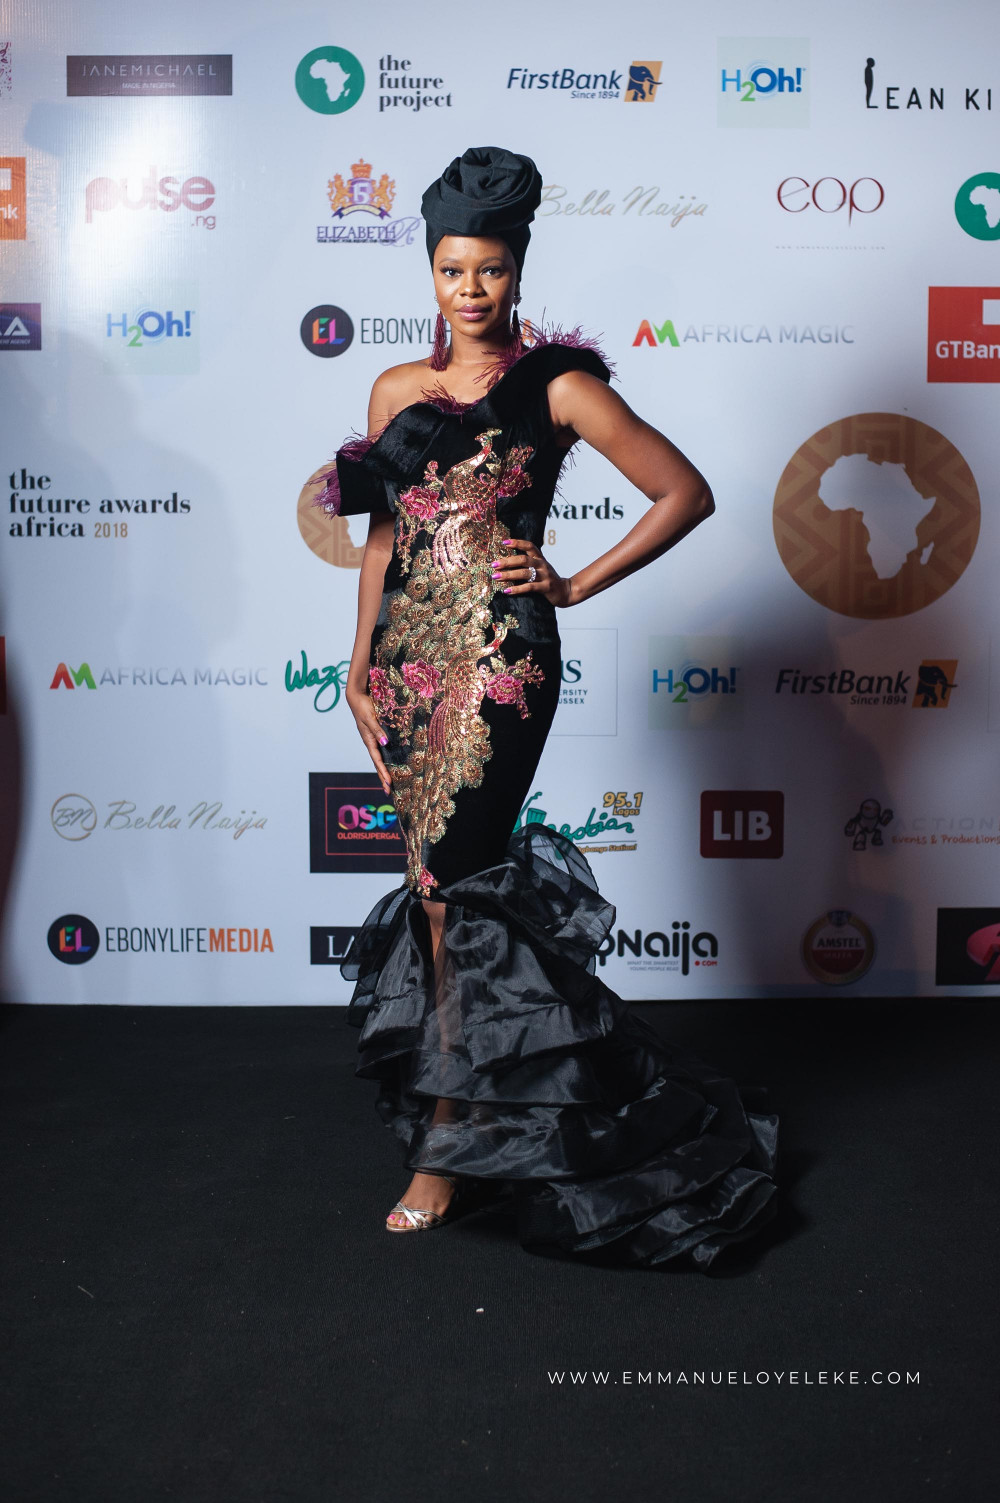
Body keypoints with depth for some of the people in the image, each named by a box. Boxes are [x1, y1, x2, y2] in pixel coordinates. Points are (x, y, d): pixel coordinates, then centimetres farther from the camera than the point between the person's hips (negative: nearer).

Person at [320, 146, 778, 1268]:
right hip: (410, 655, 5)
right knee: (446, 877, 7)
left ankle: (448, 1143, 5)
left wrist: (577, 586, -2)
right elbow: (384, 535, 16)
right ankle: (496, 1108, 23)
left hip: (500, 657, -5)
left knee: (449, 886, -9)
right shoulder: (398, 389, 15)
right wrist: (360, 664, 10)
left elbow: (685, 493, 1)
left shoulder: (557, 385, 1)